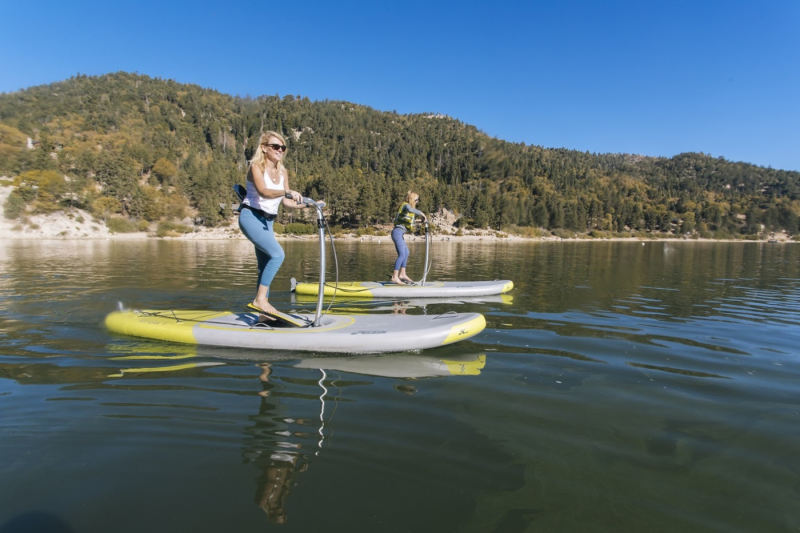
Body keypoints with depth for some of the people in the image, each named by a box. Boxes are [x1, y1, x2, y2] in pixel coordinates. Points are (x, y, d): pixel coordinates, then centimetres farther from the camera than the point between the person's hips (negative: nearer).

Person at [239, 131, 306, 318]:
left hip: (267, 221, 8)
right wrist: (287, 192, -44)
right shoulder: (256, 167, -11)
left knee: (265, 265, 8)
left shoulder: (283, 173, 7)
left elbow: (286, 202, 6)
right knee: (277, 254, -24)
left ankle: (263, 312, 14)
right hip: (251, 217, -7)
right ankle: (260, 299, -18)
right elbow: (263, 191, -29)